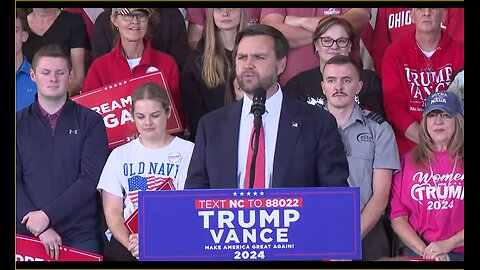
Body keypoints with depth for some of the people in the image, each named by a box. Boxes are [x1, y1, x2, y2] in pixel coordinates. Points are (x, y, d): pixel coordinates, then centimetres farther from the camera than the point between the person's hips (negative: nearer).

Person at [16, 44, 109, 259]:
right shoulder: (20, 123, 7)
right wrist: (41, 229, -13)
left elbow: (91, 179, -7)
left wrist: (47, 215, -14)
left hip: (80, 235, -1)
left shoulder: (90, 121, 3)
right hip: (27, 232, 1)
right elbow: (15, 181, -2)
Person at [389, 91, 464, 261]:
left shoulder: (461, 161, 5)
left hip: (459, 252, -1)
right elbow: (398, 217, 5)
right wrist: (424, 251, -6)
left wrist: (447, 244, -11)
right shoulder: (408, 161, 10)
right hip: (415, 252, 1)